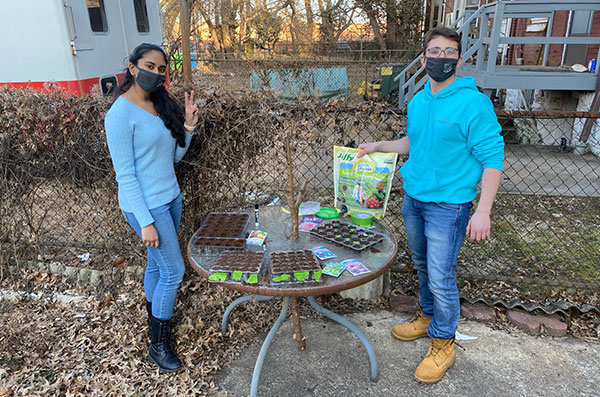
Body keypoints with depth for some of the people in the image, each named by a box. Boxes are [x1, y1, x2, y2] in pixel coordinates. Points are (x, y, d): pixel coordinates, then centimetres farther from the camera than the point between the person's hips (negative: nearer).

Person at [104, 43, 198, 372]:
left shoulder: (161, 105, 7)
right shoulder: (121, 113, -17)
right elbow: (125, 174, -18)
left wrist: (188, 127, -5)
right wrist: (145, 222, -20)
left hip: (170, 199, 7)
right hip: (145, 206, -7)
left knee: (157, 263, 19)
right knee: (174, 270, -2)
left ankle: (155, 317, 39)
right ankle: (158, 345, 16)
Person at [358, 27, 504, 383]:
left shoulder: (473, 103, -15)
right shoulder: (417, 102, 7)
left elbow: (492, 158, -15)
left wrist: (483, 211, -21)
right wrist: (379, 146, 14)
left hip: (448, 205, -7)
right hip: (413, 198, 7)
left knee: (441, 277, 0)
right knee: (423, 266, 20)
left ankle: (443, 344, 20)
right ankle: (428, 318, 40)